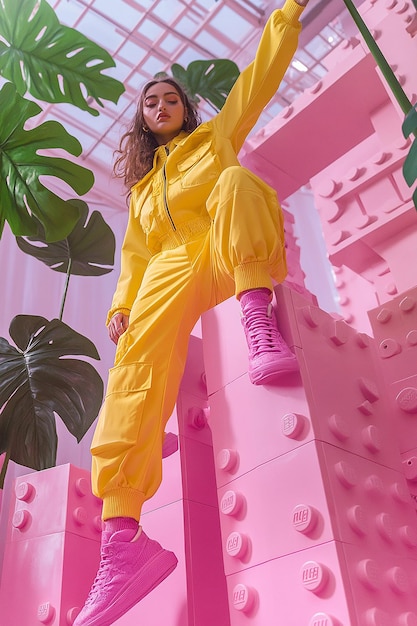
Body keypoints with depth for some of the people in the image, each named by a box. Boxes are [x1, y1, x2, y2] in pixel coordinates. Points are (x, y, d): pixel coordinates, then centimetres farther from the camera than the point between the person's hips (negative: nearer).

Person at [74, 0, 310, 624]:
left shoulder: (217, 135, 30)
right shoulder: (142, 187, 34)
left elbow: (262, 73, 26)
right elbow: (136, 253, 23)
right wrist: (122, 304, 6)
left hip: (236, 251, -1)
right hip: (172, 266, 1)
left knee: (235, 182, -33)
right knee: (140, 356, -29)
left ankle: (259, 319, -51)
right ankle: (122, 537, -41)